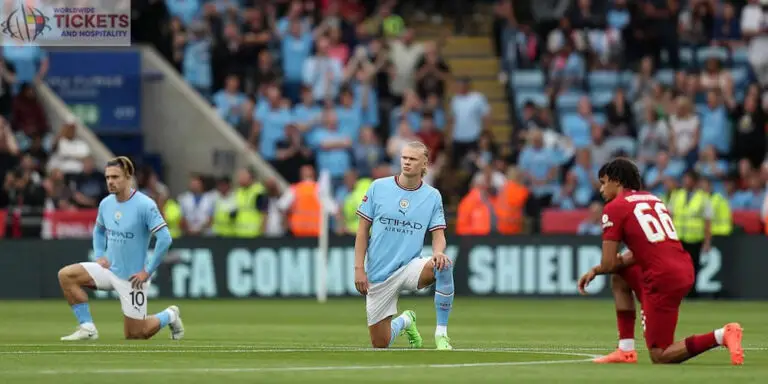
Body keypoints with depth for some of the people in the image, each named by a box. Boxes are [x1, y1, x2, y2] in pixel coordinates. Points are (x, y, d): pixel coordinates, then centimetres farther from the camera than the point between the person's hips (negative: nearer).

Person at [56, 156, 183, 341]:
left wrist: (148, 271, -19)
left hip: (132, 277, -6)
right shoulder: (106, 203, 1)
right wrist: (99, 255, 5)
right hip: (109, 269, 6)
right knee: (66, 275, -13)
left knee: (135, 335, 0)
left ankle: (169, 316, 30)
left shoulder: (145, 205, -18)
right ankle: (87, 328, -8)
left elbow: (165, 239, -20)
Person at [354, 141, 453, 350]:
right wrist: (359, 268, -5)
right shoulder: (378, 187, -2)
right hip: (379, 274, 0)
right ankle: (404, 321, 38)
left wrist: (438, 252, -25)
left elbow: (438, 234, 0)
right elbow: (363, 230, 1)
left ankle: (441, 333, -21)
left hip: (410, 266, 0)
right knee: (380, 344, 0)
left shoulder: (432, 196, 0)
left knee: (444, 266, -34)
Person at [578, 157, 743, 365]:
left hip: (662, 280, -8)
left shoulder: (614, 208, -1)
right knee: (620, 273, 29)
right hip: (686, 271, 8)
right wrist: (597, 270, 24)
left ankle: (721, 336, -19)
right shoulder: (653, 199, 22)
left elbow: (609, 264, -4)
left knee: (659, 357, 2)